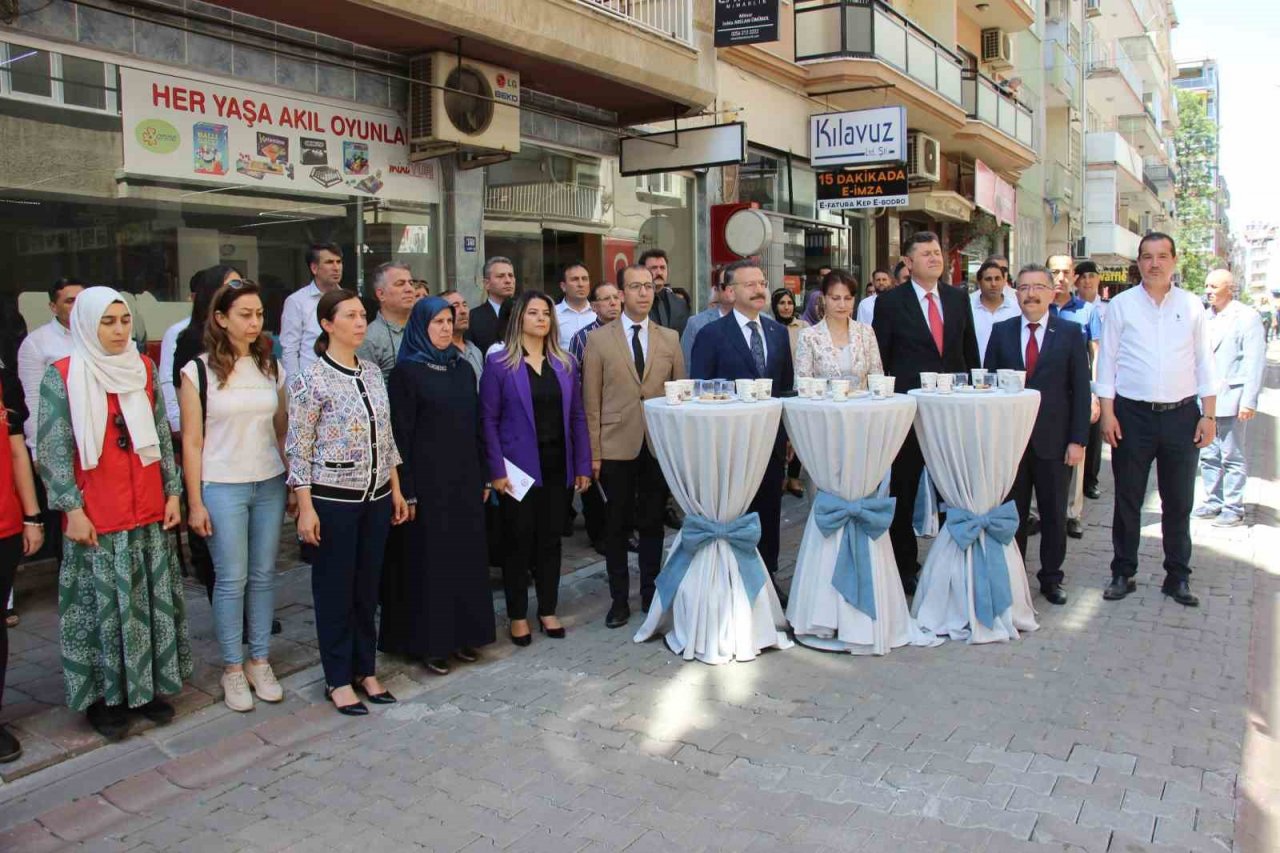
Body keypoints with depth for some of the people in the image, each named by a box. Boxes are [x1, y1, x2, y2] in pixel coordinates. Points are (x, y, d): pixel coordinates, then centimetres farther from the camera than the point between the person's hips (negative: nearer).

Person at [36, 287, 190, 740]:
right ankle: (103, 695, 20)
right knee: (101, 605, 5)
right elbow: (53, 449, -7)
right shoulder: (61, 376, -6)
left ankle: (146, 685, 25)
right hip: (96, 517, -4)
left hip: (149, 512, 4)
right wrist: (72, 509, -12)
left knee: (151, 600, 11)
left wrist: (173, 492, 6)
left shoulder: (144, 369, 6)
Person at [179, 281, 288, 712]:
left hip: (270, 484, 4)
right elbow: (192, 442, -4)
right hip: (222, 487, -3)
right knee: (232, 579, 1)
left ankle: (259, 661, 20)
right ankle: (232, 669, 15)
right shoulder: (199, 371, -4)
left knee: (264, 575, 8)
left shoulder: (271, 367, 7)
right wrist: (195, 503, -6)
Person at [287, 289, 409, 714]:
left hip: (376, 496, 6)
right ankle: (338, 679, 19)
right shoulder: (311, 379, -10)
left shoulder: (373, 373, 7)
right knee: (335, 588, 6)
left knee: (368, 585, 13)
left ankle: (365, 670, 27)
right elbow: (298, 448, -10)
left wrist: (396, 489, 11)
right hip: (333, 498, -6)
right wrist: (306, 507, -13)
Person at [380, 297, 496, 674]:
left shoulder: (463, 368, 10)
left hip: (465, 478, 5)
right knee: (429, 557, 2)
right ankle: (429, 641, 14)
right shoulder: (406, 371, -6)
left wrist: (483, 477, 10)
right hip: (428, 480, -5)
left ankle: (463, 633, 23)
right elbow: (401, 434, -9)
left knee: (466, 553, 10)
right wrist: (407, 491, -13)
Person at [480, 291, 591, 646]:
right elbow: (489, 420, -7)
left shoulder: (565, 363, 7)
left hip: (557, 466, 4)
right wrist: (496, 470, -13)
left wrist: (582, 465, 3)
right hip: (519, 467, -3)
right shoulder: (498, 363, -5)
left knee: (550, 540, 11)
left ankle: (548, 610, 25)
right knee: (519, 541, 6)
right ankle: (518, 615, 20)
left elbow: (577, 417, 7)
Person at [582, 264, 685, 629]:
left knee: (653, 524, 9)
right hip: (616, 446, -1)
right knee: (617, 526, 6)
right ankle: (619, 599, 19)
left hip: (660, 445, 2)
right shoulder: (599, 339, 1)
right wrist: (594, 452, -5)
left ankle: (650, 594, 23)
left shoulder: (670, 338, 8)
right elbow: (591, 401, 0)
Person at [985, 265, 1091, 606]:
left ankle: (1051, 578, 23)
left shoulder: (1069, 333, 1)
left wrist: (1078, 440, -7)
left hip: (1054, 440, -1)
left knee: (1054, 514, 9)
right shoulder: (1001, 332, 5)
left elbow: (1081, 390, 0)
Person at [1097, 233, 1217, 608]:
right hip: (1133, 414, -1)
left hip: (1181, 415, 2)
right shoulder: (1121, 305, 1)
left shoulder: (1191, 306, 6)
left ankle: (1178, 578, 21)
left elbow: (1205, 363, 7)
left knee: (1179, 503, 9)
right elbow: (1106, 361, 1)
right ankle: (1123, 574, 18)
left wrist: (1209, 415, 1)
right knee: (1127, 501, 6)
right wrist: (1107, 413, -6)